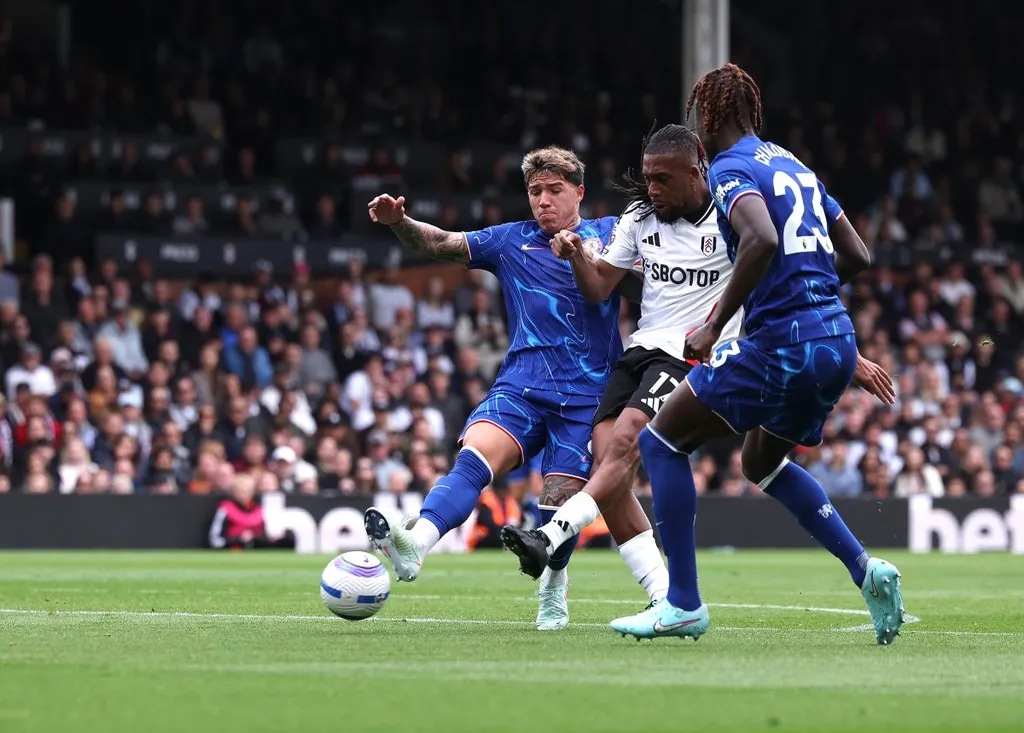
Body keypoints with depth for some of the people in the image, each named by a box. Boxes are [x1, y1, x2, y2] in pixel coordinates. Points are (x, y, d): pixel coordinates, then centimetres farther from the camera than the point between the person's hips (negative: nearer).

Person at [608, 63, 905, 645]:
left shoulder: (730, 168, -7)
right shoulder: (795, 167, 18)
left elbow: (762, 239, -26)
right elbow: (857, 255, 18)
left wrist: (715, 326, -20)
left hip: (781, 345, -9)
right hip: (838, 341, 9)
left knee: (661, 441, 4)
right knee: (763, 464, 30)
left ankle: (684, 603, 1)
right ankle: (866, 570, 15)